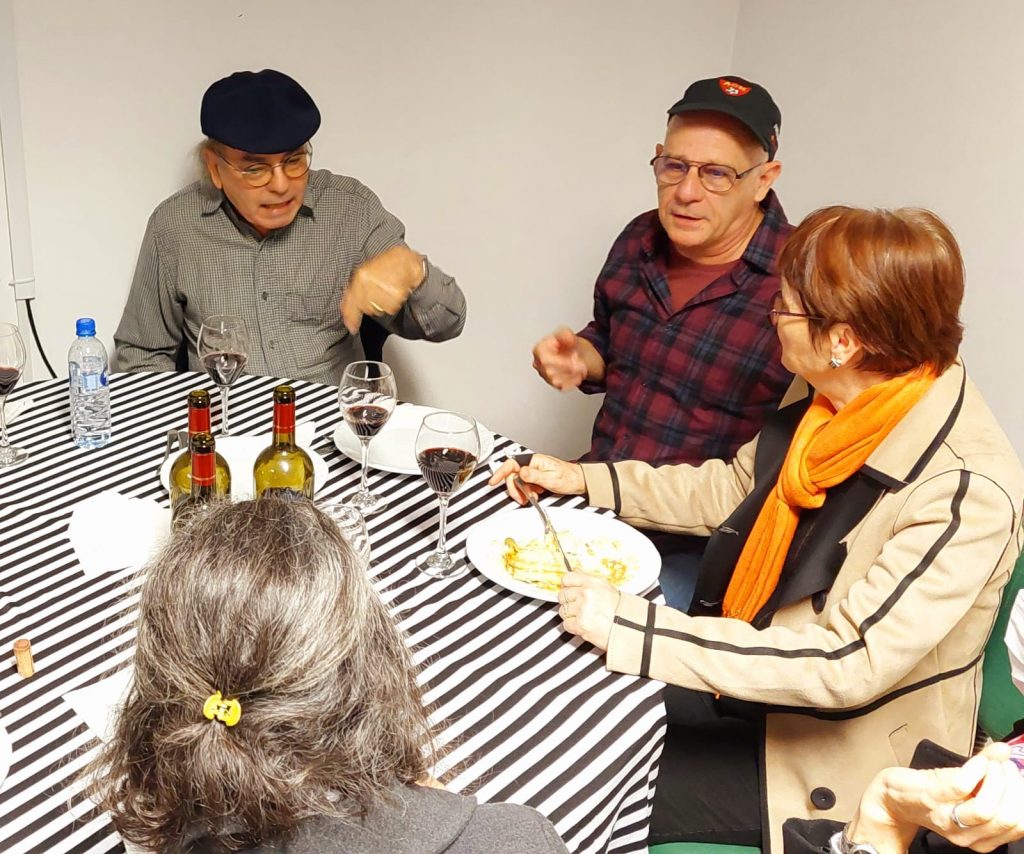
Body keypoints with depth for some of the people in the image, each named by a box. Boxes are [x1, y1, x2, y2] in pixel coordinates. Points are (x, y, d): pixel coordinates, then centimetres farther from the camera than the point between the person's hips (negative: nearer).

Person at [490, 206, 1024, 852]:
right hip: (743, 671, 7)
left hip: (833, 758, -6)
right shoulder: (829, 398, -6)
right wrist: (585, 479, 6)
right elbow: (737, 488, 11)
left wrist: (630, 627, -32)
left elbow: (846, 664, -32)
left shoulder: (968, 492, -30)